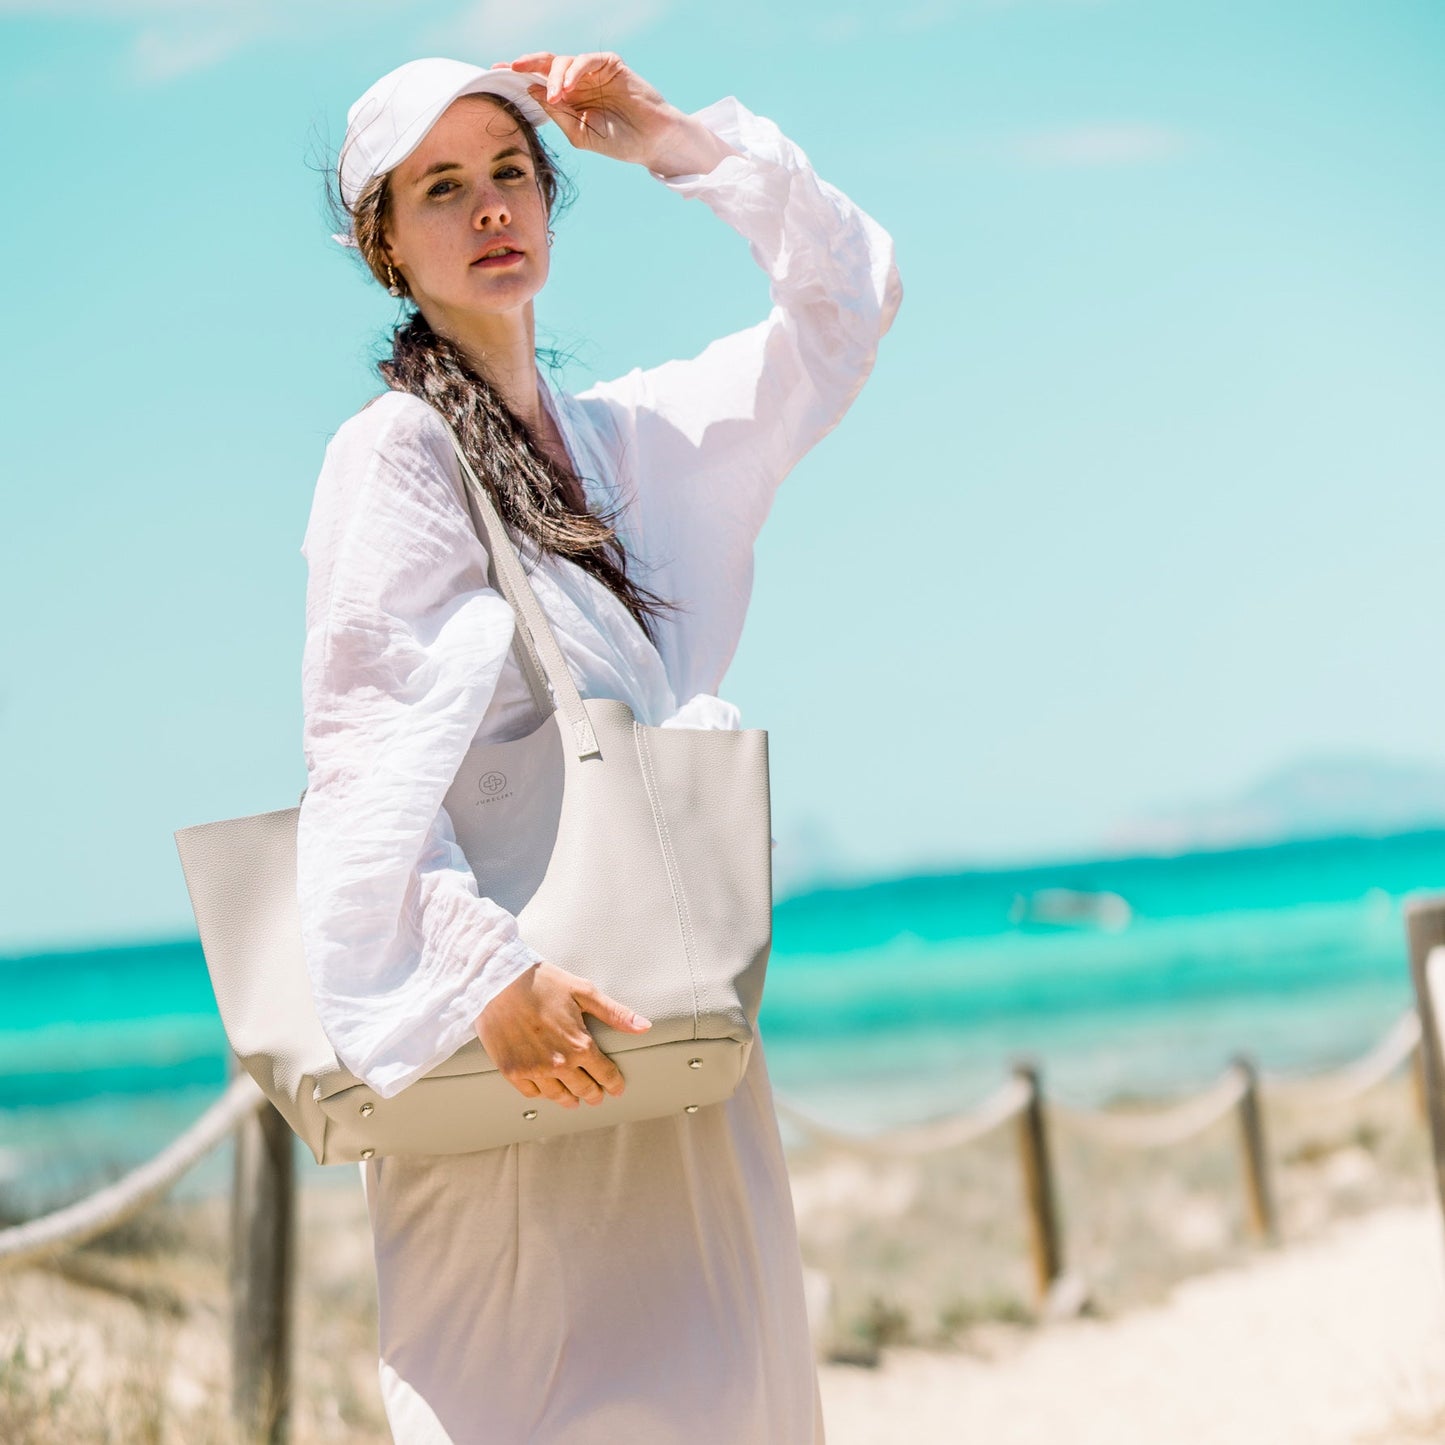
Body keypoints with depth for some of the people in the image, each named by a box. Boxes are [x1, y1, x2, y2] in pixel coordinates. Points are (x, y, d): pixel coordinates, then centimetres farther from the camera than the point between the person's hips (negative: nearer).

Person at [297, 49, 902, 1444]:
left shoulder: (637, 435, 16)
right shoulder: (394, 452, -5)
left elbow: (850, 297, 23)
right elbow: (367, 750, -16)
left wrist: (673, 139, 13)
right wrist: (483, 969, -29)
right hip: (499, 1057, -6)